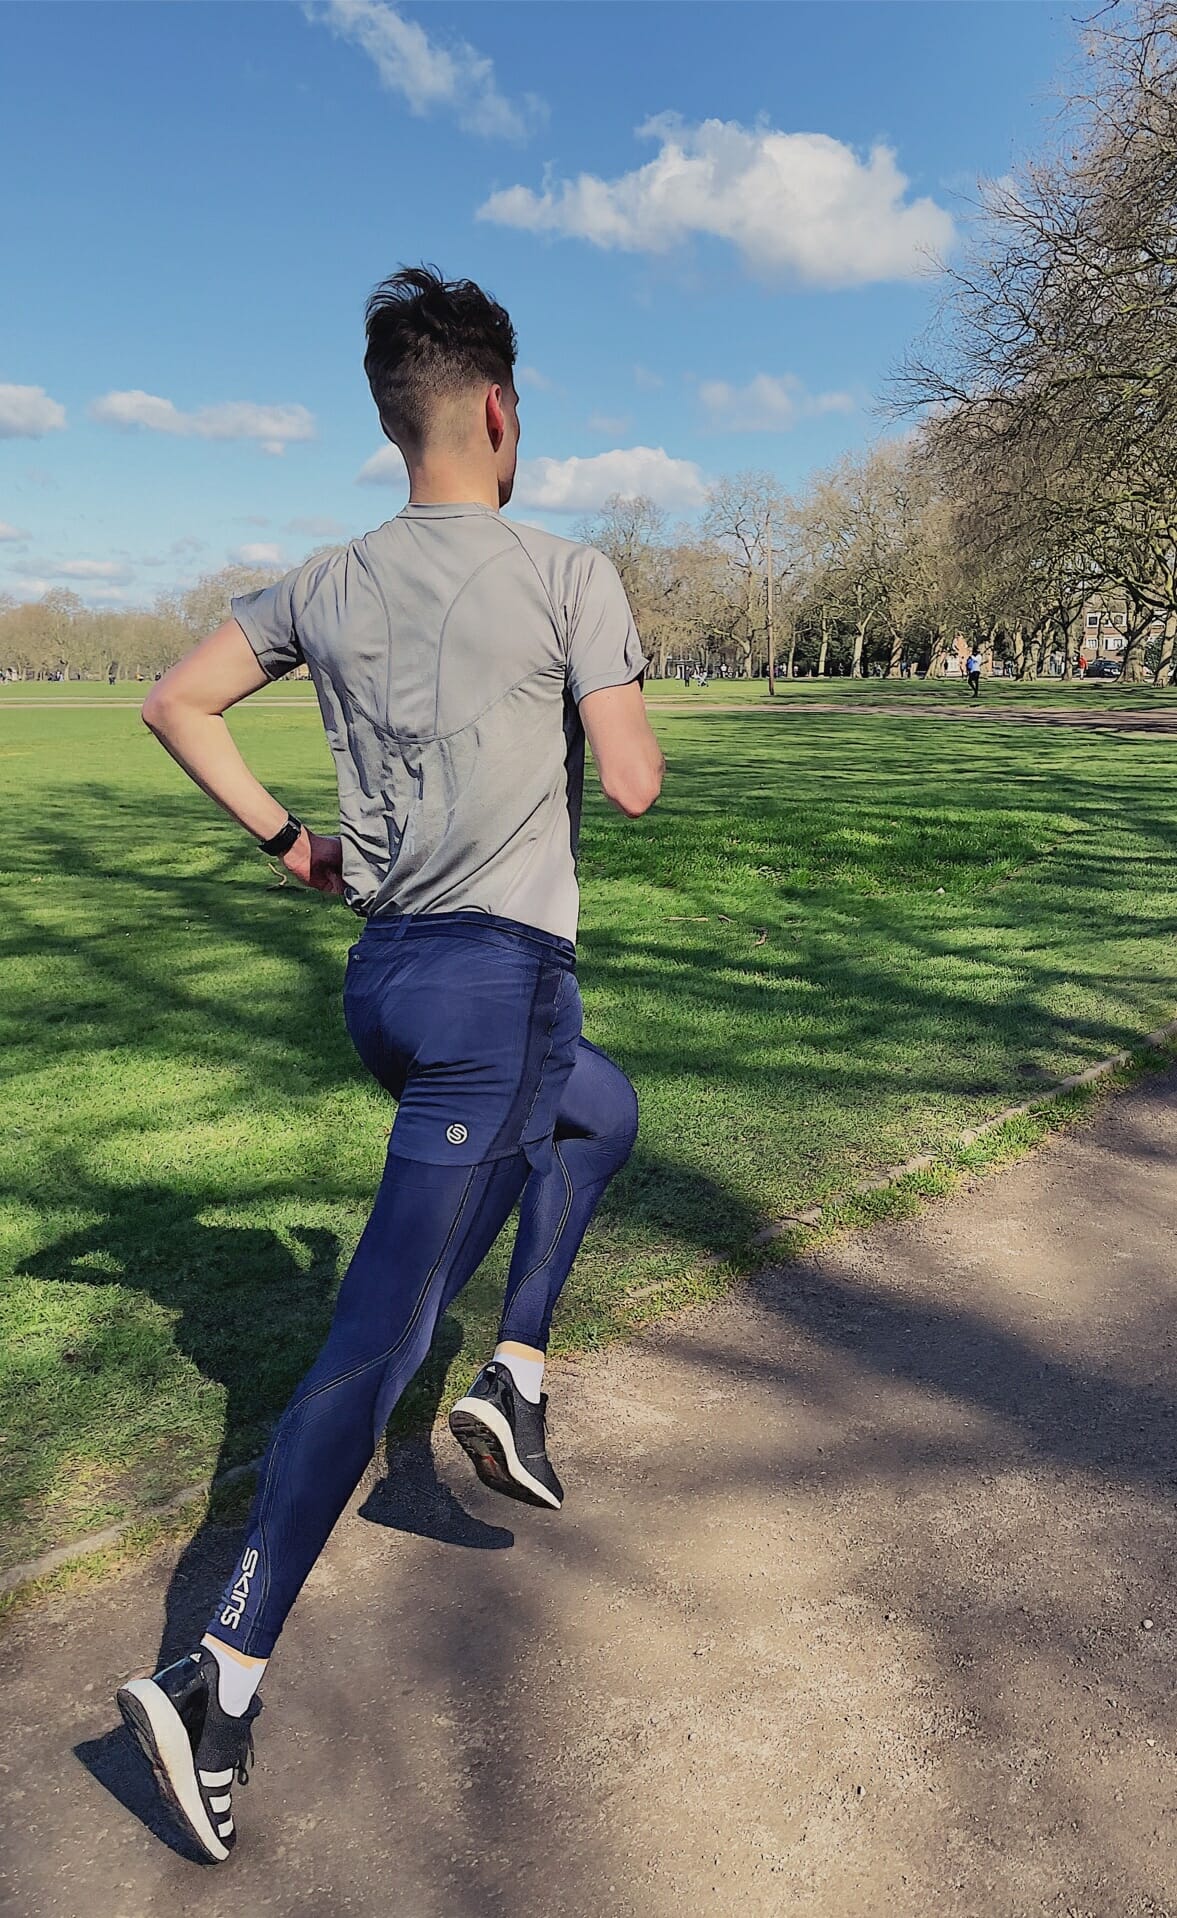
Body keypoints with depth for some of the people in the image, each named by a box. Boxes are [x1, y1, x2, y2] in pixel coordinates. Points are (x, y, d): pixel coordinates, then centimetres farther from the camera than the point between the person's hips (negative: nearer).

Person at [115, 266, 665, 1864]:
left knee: (602, 1110, 31)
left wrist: (282, 837, 17)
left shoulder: (329, 583, 10)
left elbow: (177, 701, 13)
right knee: (382, 1334, -4)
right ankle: (221, 1684, 3)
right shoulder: (571, 574, -7)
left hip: (386, 972, 7)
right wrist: (614, 712, 13)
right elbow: (634, 784, -8)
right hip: (499, 977, -7)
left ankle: (516, 1379, 25)